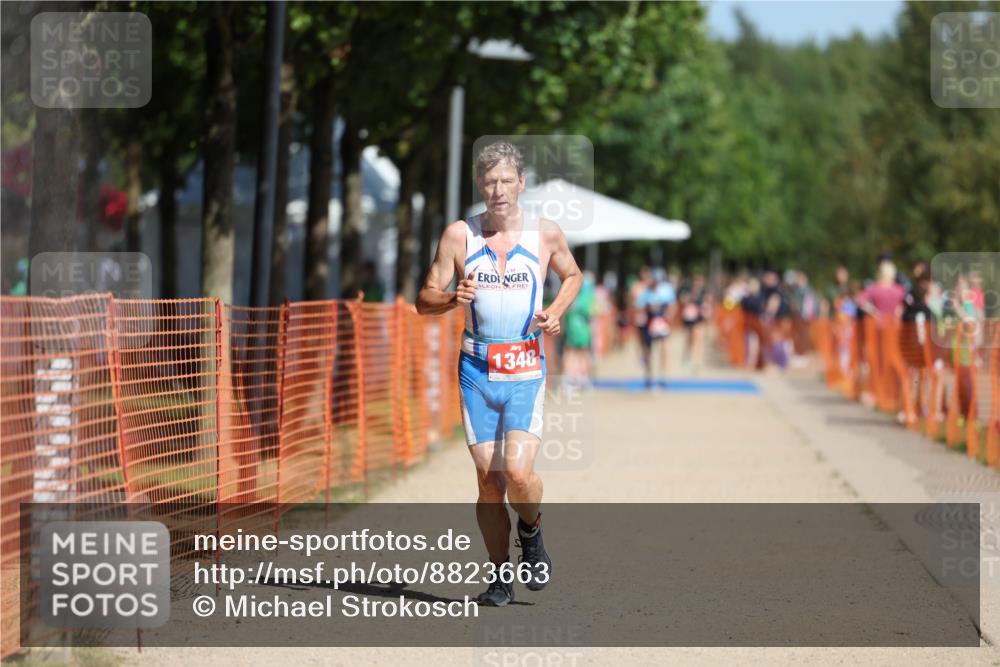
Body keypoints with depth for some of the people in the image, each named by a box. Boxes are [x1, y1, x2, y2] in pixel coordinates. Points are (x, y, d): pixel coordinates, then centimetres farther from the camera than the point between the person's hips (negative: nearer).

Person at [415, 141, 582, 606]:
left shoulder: (545, 233, 1)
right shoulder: (459, 235, 1)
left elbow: (573, 276, 21)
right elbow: (424, 301, 2)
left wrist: (555, 312, 1)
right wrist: (453, 298, -19)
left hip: (526, 369, -1)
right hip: (477, 370, 1)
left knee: (518, 473, -16)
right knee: (488, 478, 1)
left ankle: (531, 530, 16)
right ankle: (500, 575, 15)